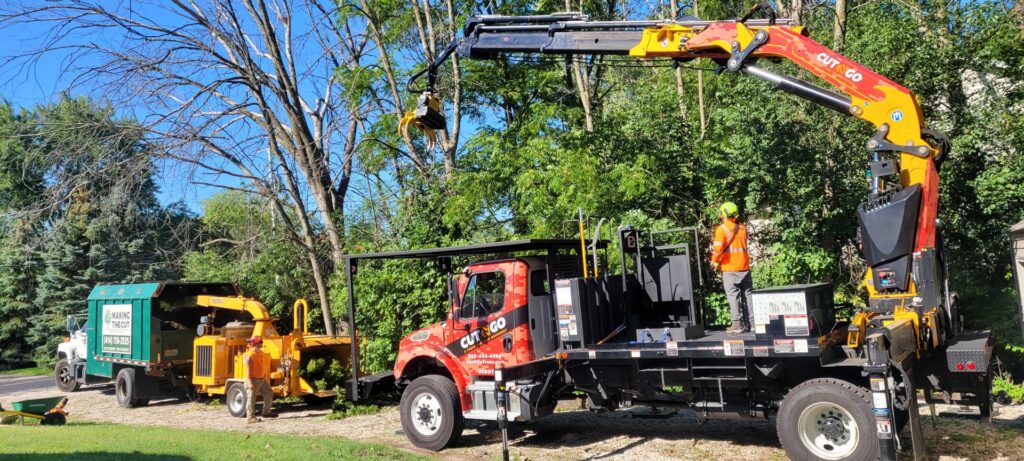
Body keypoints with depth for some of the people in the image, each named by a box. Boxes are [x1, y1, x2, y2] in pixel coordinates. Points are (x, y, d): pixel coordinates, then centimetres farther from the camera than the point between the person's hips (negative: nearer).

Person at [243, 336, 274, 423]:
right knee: (251, 398, -3)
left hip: (261, 379, 9)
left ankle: (266, 413, 25)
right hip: (253, 380, -9)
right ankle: (251, 417, 2)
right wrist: (250, 382, -25)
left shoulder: (260, 353, 10)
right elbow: (248, 370, -20)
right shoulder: (250, 355, -17)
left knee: (269, 393, 14)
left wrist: (265, 377, 21)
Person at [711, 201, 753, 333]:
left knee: (733, 296, -1)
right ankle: (749, 322, 13)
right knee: (747, 294, 10)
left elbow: (718, 249, -17)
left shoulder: (722, 229, -8)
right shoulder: (742, 228, 11)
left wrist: (714, 262, 0)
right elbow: (742, 246, 13)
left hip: (730, 268, -5)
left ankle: (737, 324, -2)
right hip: (745, 267, 5)